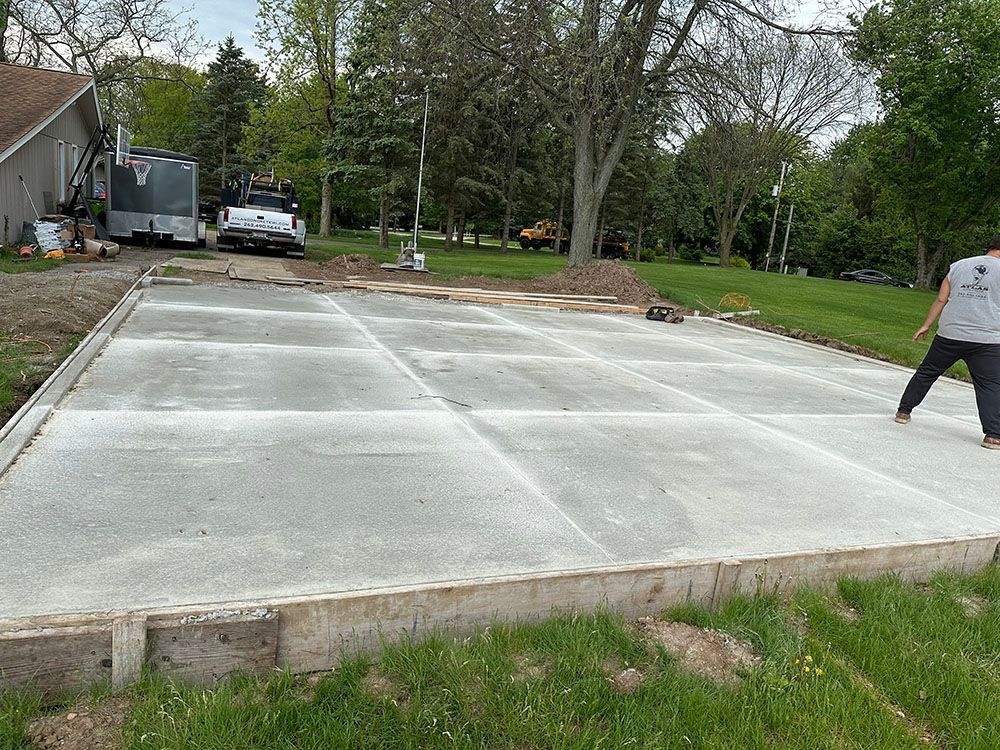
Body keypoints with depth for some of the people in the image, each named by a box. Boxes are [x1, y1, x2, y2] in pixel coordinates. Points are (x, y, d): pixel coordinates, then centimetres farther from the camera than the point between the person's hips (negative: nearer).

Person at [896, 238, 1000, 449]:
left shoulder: (959, 266, 11)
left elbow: (941, 300, 10)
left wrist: (926, 325, 15)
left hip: (949, 335, 2)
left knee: (927, 372, 16)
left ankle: (904, 411, 22)